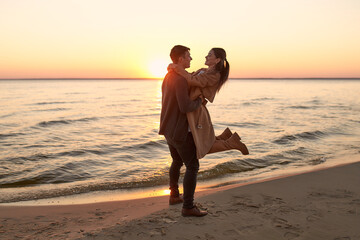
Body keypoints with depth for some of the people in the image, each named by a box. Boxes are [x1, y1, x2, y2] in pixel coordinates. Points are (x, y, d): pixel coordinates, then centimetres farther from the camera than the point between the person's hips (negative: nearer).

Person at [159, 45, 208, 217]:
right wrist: (199, 101, -10)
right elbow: (185, 108, -28)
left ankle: (174, 196, 36)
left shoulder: (168, 77, 12)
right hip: (180, 131, -10)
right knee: (192, 166, -3)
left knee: (177, 161, 25)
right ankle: (188, 207, 0)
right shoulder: (180, 79, -22)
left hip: (168, 129, 10)